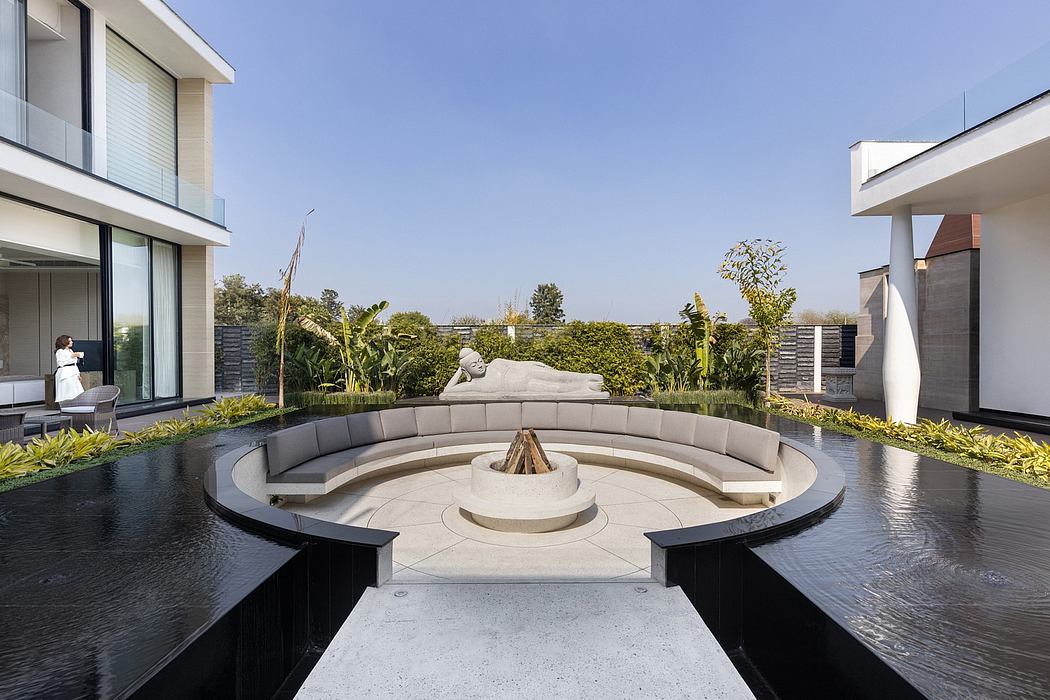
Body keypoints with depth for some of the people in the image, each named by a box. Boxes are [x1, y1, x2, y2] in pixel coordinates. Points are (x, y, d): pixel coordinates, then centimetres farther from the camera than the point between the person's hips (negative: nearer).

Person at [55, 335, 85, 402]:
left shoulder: (70, 351, 20)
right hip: (65, 374, -8)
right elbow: (61, 363, -15)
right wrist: (71, 356, -18)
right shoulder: (60, 351, -4)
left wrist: (77, 374, 16)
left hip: (73, 374, 8)